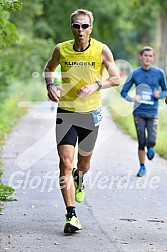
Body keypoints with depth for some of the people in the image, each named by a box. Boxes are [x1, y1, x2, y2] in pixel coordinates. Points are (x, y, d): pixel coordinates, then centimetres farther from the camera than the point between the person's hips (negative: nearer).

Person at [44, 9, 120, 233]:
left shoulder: (102, 50, -7)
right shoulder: (61, 49, -4)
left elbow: (116, 79, -2)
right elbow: (49, 68, 15)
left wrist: (96, 86, -20)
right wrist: (50, 85, -5)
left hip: (91, 113, 1)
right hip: (66, 113, -1)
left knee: (84, 160, 17)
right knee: (65, 162, -13)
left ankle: (79, 180, 55)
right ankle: (71, 216, -12)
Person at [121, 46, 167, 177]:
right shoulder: (135, 74, 0)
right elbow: (123, 92, 5)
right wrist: (132, 98, -15)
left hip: (153, 113, 0)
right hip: (139, 112, 0)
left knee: (151, 141, -12)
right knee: (141, 142, 0)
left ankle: (150, 148, 26)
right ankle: (142, 167, 19)